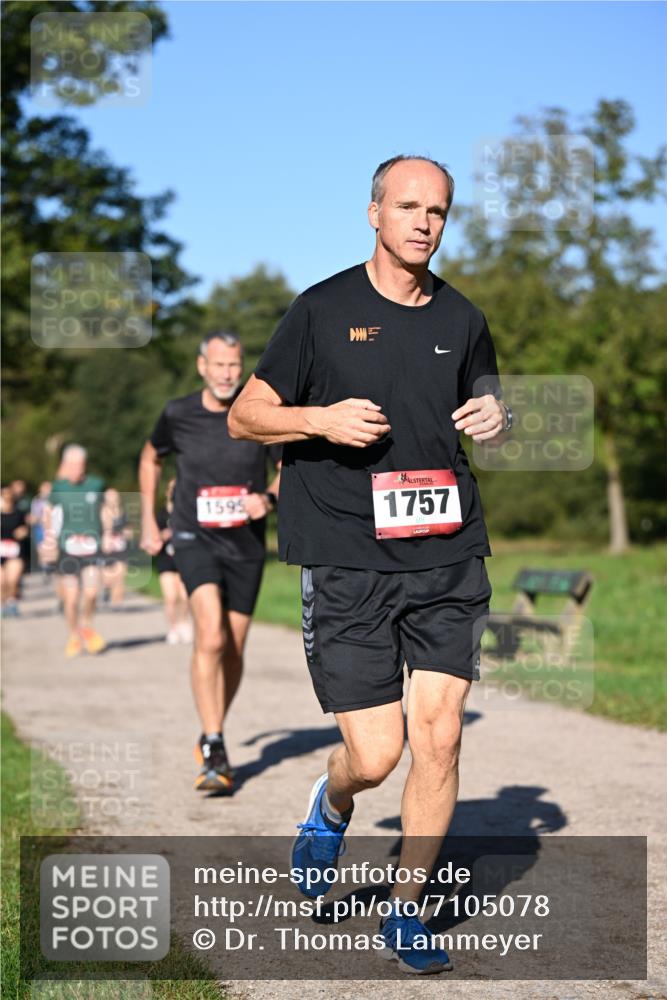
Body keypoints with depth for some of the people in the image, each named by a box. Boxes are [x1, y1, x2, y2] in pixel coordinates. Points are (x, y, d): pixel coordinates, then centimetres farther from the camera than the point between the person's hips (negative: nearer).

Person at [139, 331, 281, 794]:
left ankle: (212, 736, 32)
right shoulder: (178, 415, -5)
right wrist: (149, 522, 13)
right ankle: (214, 754, -22)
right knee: (210, 638, -22)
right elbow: (151, 458, 15)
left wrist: (269, 497, -14)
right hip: (195, 539, -2)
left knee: (233, 650, 9)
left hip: (246, 544, 2)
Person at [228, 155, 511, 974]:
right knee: (376, 753, -5)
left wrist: (496, 419, 2)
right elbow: (243, 416, 4)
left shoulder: (461, 320, 10)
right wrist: (321, 419, -15)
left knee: (439, 738, -4)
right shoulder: (322, 310, 0)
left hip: (447, 558, 3)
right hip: (346, 562, -3)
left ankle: (405, 909, 15)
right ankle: (331, 805, 33)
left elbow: (487, 403, 26)